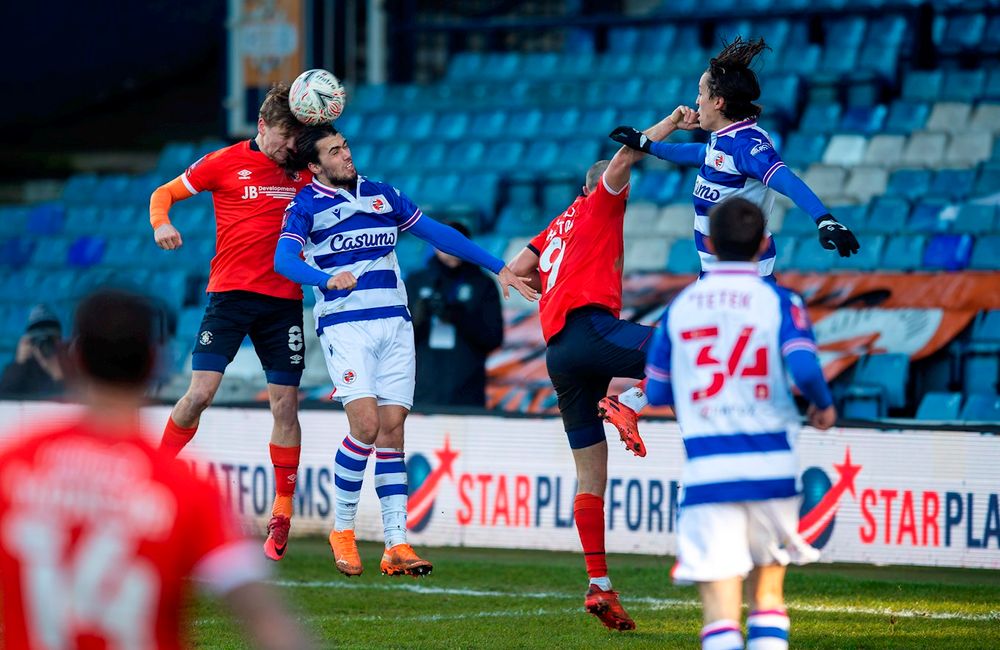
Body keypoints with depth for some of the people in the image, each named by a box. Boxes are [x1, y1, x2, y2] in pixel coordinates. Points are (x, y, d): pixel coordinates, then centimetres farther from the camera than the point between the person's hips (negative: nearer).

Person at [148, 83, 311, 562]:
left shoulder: (303, 171, 11)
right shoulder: (227, 162, 3)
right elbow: (163, 194, 8)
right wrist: (162, 223, -15)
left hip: (284, 298, 3)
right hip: (231, 292, -3)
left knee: (285, 405, -2)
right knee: (201, 392, -12)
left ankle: (282, 514, 6)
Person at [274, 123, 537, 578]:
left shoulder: (382, 195, 14)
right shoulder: (306, 206, -1)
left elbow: (437, 234, 19)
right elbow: (283, 258, -17)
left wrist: (498, 267, 16)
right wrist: (326, 278, -37)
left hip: (394, 322, 4)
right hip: (344, 325, -4)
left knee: (392, 429, -2)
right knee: (366, 424, -18)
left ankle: (396, 545, -3)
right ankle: (342, 529, 0)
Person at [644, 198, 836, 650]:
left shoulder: (680, 307, 8)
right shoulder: (779, 302, 0)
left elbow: (656, 392, 10)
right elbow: (804, 369, -15)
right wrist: (823, 406, 5)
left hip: (705, 472, 0)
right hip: (771, 468, 0)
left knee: (720, 610, -5)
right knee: (767, 591, 17)